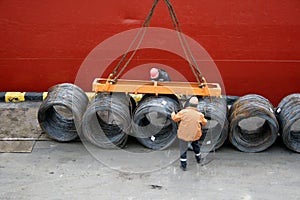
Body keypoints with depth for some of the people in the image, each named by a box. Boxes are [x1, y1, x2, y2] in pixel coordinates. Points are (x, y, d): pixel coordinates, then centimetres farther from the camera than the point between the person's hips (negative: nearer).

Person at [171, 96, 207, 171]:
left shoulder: (183, 112, -15)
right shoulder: (199, 115, -10)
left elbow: (175, 118, -2)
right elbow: (204, 123, 6)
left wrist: (173, 114, 20)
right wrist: (204, 119, 29)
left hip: (183, 134, -2)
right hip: (194, 135, 2)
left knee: (183, 150, 10)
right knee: (196, 146, 30)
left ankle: (183, 165, 14)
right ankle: (198, 158, 48)